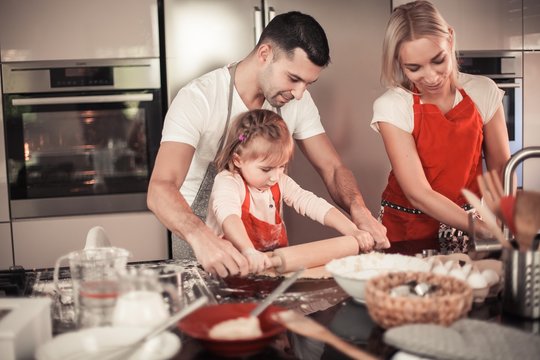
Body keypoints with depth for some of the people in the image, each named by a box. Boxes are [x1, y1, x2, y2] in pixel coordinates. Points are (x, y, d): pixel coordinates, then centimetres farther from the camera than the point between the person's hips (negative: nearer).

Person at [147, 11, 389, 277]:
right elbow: (159, 189, -34)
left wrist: (359, 210, -24)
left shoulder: (297, 101, -6)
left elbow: (333, 168, -2)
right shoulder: (197, 98, -23)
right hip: (197, 231, -4)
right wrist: (201, 237, -54)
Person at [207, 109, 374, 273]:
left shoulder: (280, 182, 6)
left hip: (274, 263, 4)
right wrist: (249, 251, -52)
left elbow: (313, 204, 0)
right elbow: (227, 215, -34)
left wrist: (353, 232, -13)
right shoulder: (227, 182, -14)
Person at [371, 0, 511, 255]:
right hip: (408, 228, -1)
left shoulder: (484, 92, -4)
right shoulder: (391, 108, -13)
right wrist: (484, 229, -28)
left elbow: (500, 166, 3)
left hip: (469, 224, 2)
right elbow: (418, 194, -17)